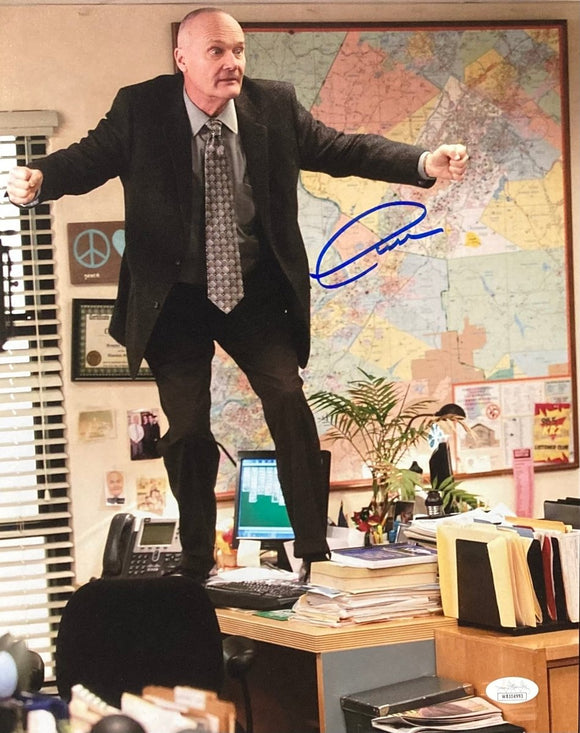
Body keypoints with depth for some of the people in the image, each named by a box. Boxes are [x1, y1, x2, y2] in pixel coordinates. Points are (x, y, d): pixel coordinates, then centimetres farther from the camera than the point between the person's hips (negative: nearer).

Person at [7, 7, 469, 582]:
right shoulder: (140, 110, -9)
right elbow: (87, 160, -11)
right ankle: (196, 562, 19)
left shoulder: (275, 105, -4)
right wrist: (36, 180, -34)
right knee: (187, 426, 3)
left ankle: (315, 552, -7)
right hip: (174, 296, -1)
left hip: (256, 293, 1)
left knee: (287, 398, -14)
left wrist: (424, 163, -16)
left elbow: (344, 150, -3)